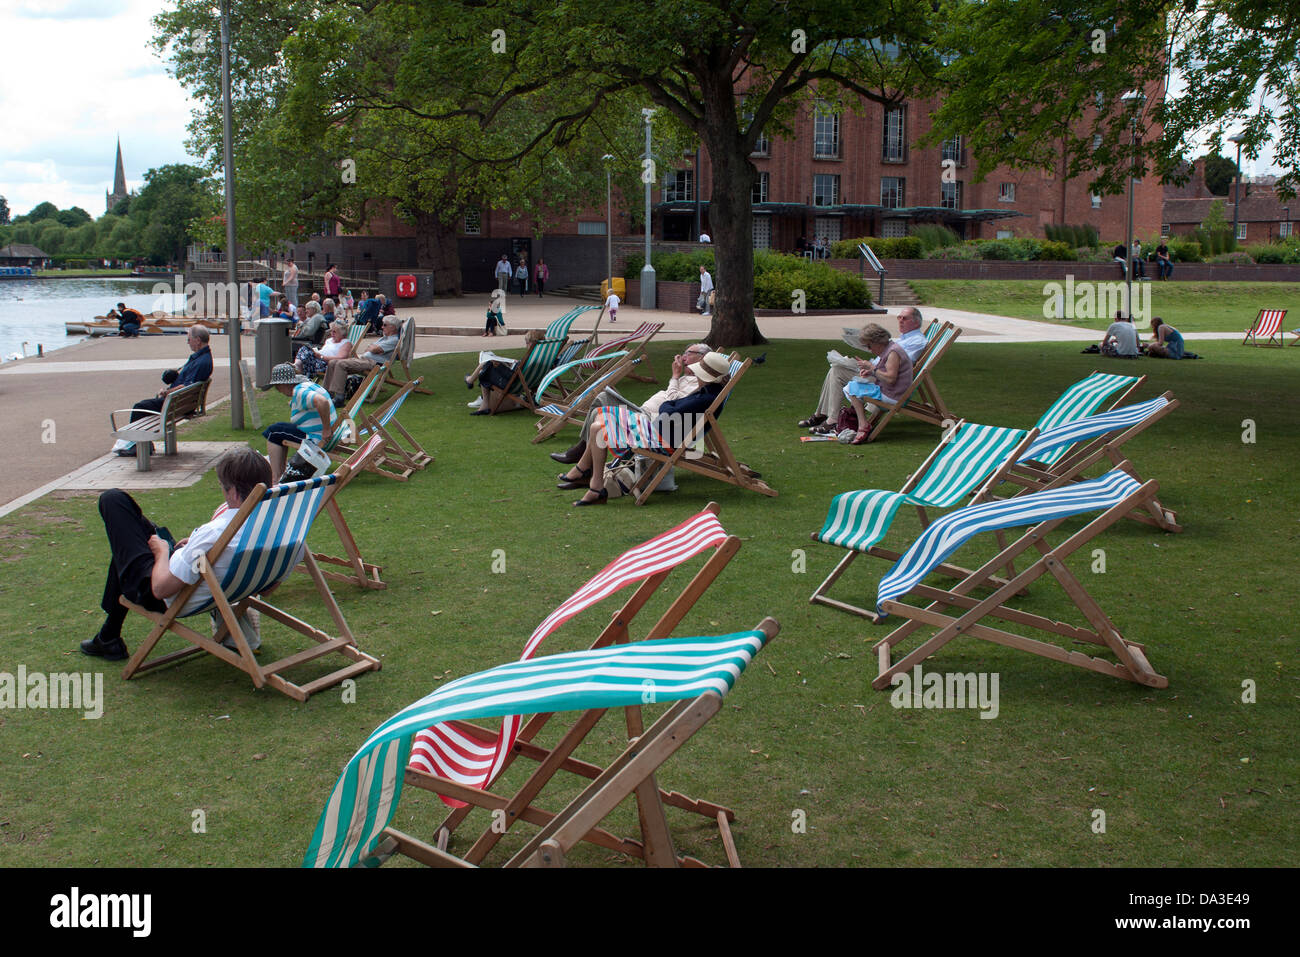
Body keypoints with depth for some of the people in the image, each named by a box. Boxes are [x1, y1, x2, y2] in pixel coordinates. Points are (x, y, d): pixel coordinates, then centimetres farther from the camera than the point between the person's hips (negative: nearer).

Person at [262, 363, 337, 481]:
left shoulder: (300, 392, -21)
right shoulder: (307, 384, 10)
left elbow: (322, 402, -38)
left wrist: (326, 429, -32)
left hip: (317, 439, -11)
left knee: (274, 432, 0)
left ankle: (276, 477, 2)